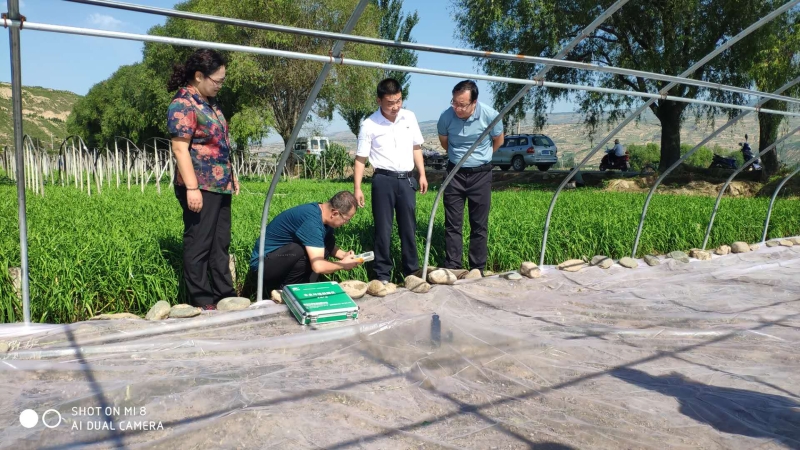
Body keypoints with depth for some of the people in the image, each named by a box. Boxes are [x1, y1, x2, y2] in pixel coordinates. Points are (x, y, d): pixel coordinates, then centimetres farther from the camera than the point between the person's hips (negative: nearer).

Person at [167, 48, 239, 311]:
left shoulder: (209, 102, 15)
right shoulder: (183, 104, -13)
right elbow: (180, 148, -19)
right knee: (198, 245, -1)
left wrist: (231, 174, 21)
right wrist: (191, 188, -23)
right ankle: (201, 302, 8)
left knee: (221, 243, 14)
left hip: (219, 185, 9)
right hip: (200, 188, -9)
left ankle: (225, 295, 23)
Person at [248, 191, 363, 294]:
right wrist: (343, 265, -16)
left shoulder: (322, 214, -1)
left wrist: (344, 255, -1)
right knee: (303, 252, -33)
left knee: (328, 243, 0)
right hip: (261, 264, -9)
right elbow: (318, 266, -34)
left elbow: (329, 246, 18)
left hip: (280, 258, 9)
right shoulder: (311, 220, -29)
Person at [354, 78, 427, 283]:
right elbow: (360, 159, -3)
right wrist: (357, 188, -8)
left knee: (409, 228, 9)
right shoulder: (369, 125, -6)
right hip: (383, 180, -3)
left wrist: (422, 174, 11)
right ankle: (382, 276, 12)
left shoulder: (409, 117, 5)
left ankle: (412, 272, 20)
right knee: (383, 230, 2)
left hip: (406, 179, 3)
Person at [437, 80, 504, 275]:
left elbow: (498, 141, 6)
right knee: (452, 225, 1)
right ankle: (451, 269, 8)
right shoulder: (446, 117, -14)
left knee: (479, 225, 5)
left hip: (481, 173, -1)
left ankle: (478, 270, 14)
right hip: (455, 173, 1)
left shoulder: (490, 116, -17)